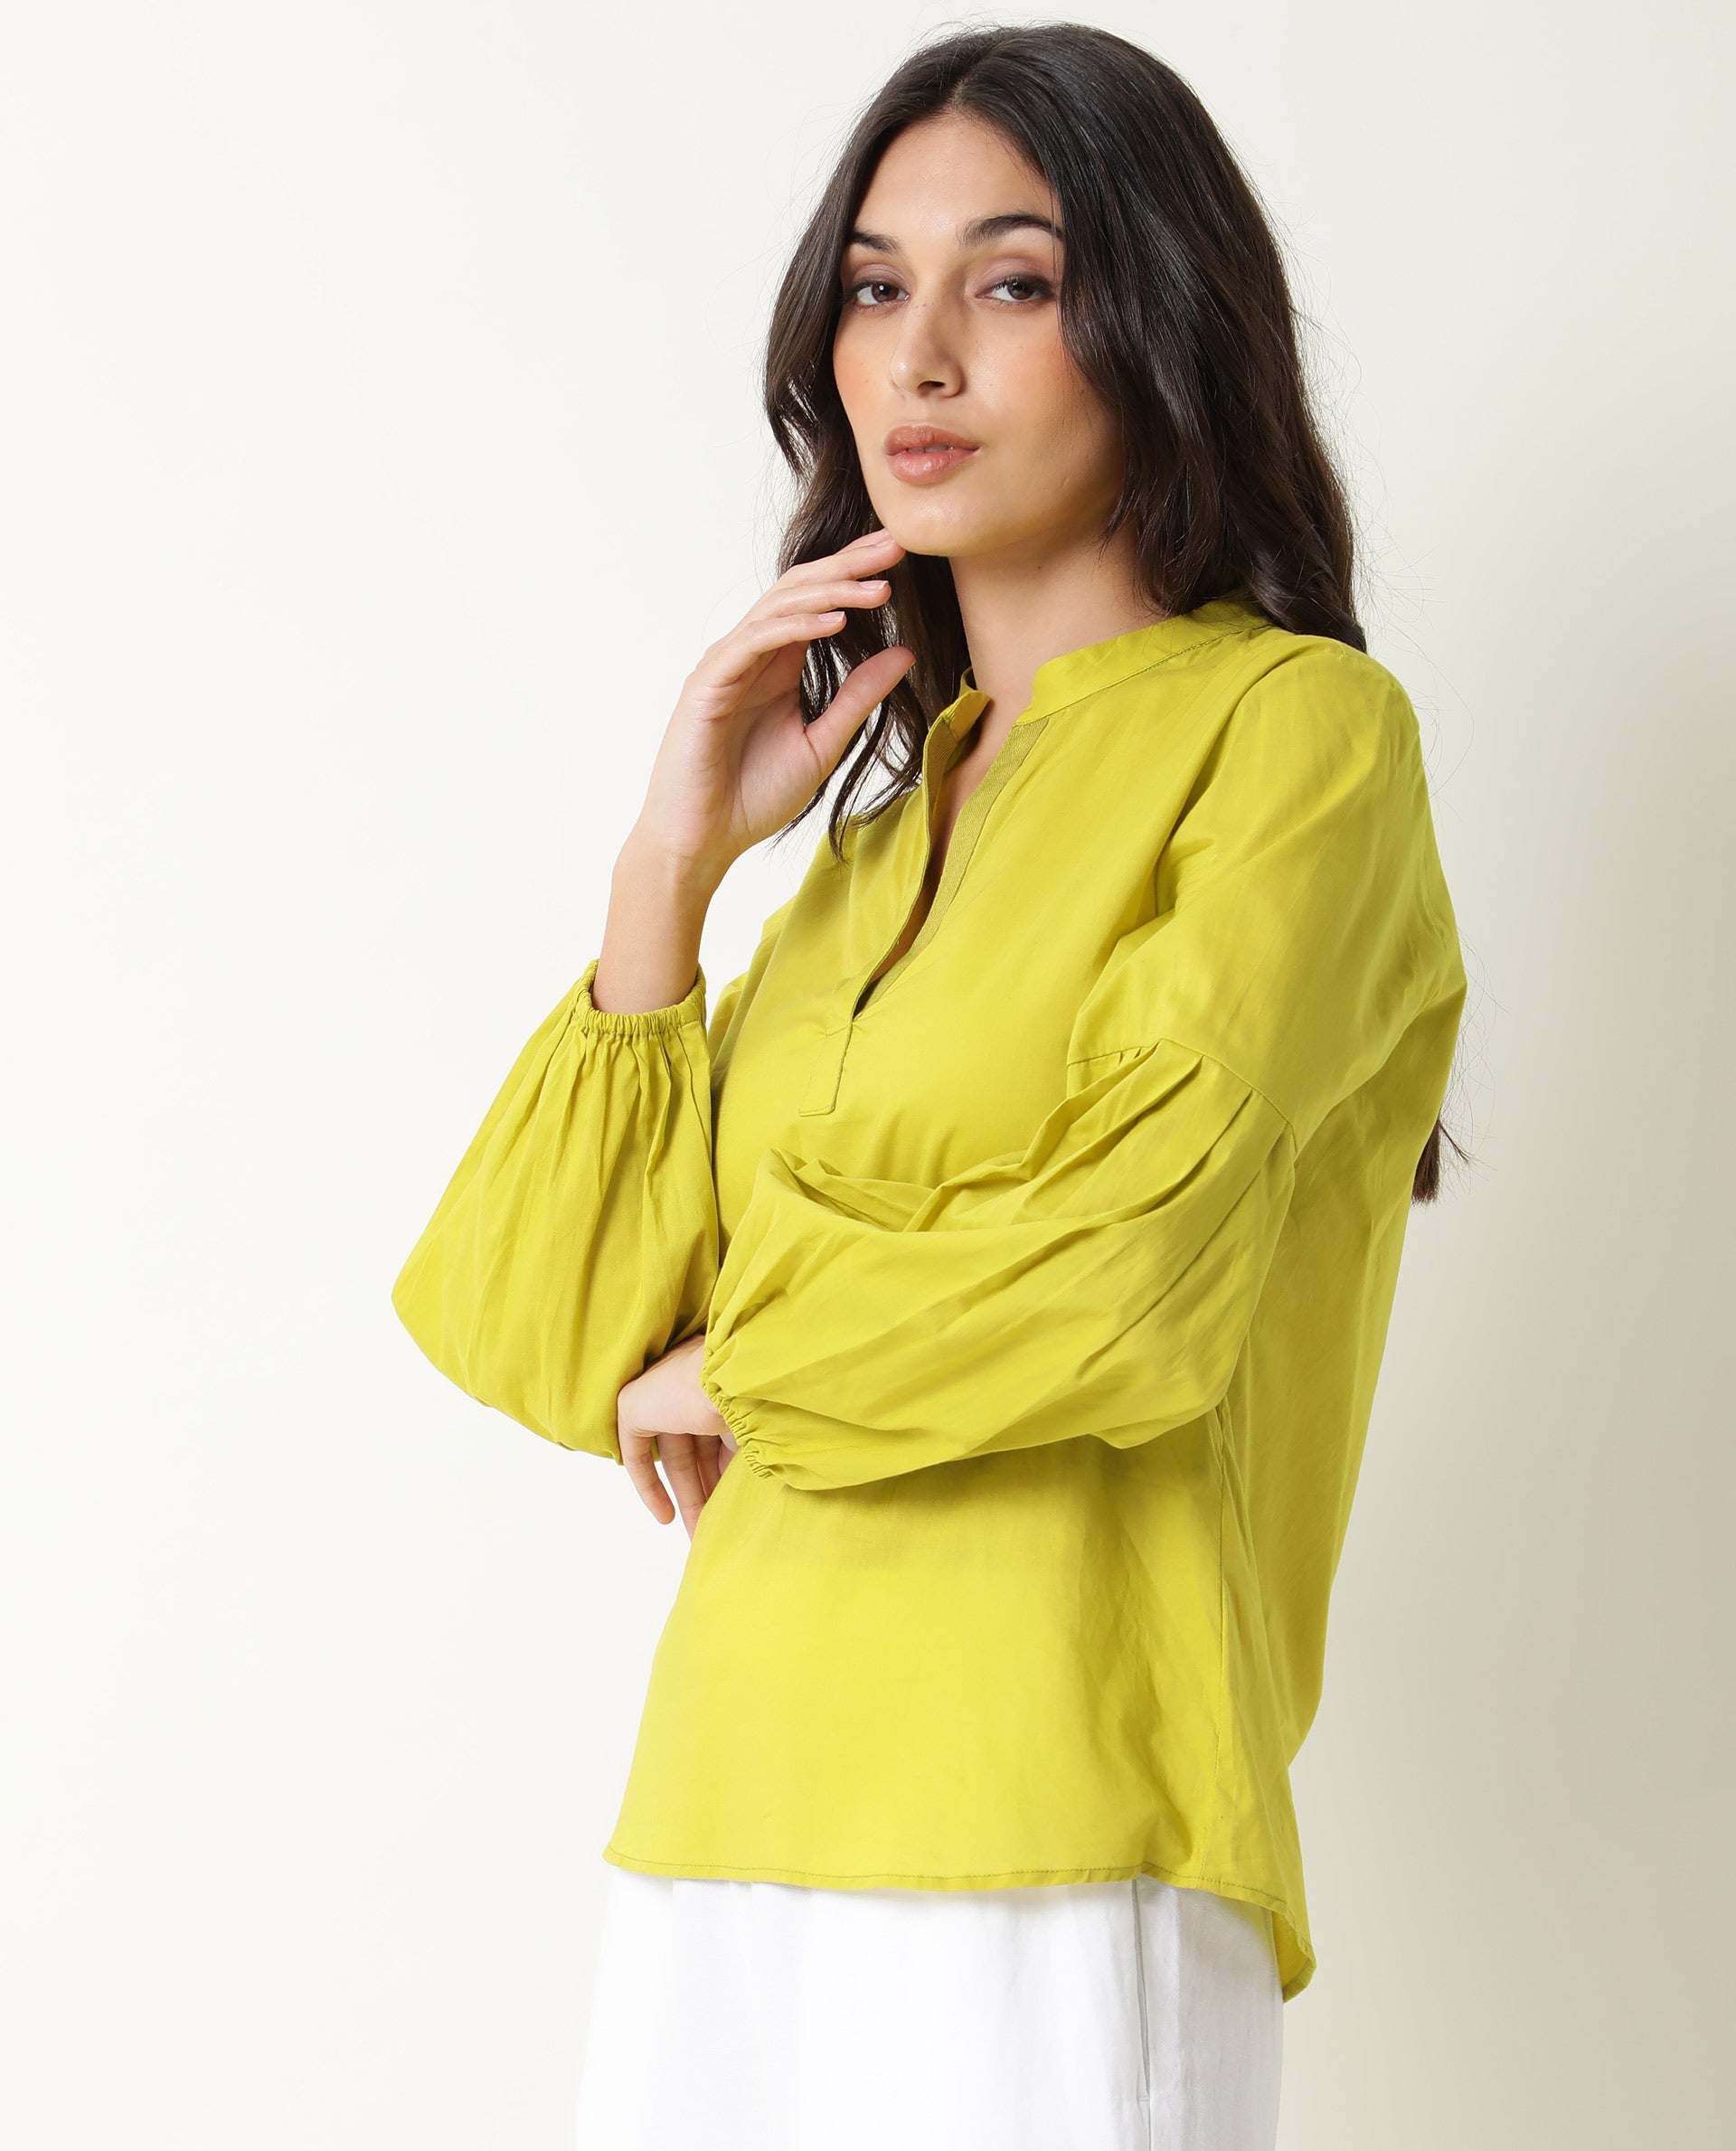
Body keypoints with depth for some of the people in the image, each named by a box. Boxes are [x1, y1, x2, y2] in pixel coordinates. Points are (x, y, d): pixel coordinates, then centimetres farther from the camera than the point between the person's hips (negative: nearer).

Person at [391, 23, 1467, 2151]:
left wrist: (737, 1373, 0)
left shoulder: (1296, 728, -2)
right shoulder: (889, 807, 17)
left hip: (1043, 1846, -6)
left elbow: (1129, 1284, -16)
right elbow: (558, 1344, 8)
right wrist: (668, 863, 1)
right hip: (728, 1831, 6)